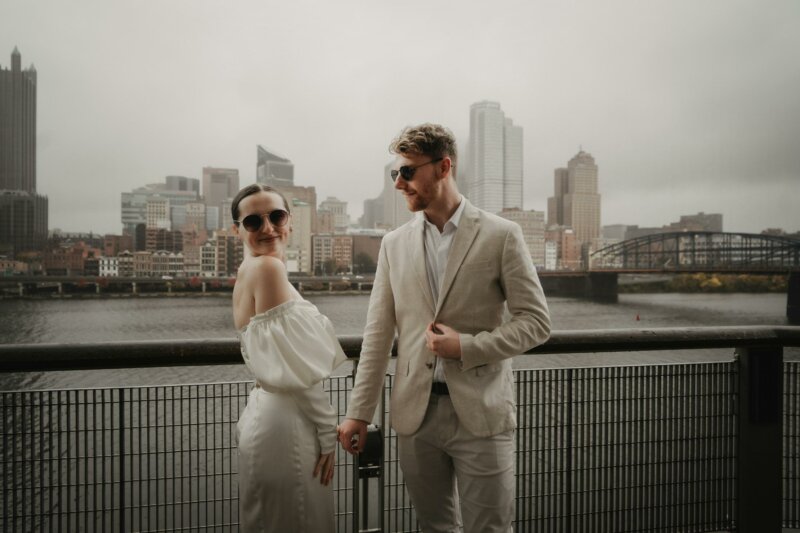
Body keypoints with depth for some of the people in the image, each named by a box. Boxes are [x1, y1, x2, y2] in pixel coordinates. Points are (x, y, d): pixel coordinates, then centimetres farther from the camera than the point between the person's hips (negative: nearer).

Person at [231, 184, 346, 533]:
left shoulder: (249, 270, 11)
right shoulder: (267, 266, -17)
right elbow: (298, 369, -20)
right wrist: (328, 431, -12)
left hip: (272, 412, 9)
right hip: (287, 421, -9)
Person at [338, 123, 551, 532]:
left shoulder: (501, 235, -4)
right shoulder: (395, 244, 6)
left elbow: (536, 321, -4)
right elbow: (378, 335, 6)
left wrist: (468, 347, -16)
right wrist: (358, 412, 4)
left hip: (480, 411, -3)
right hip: (415, 412, 3)